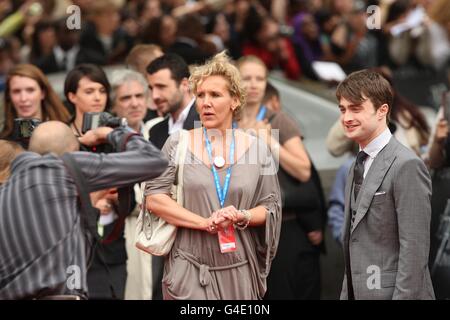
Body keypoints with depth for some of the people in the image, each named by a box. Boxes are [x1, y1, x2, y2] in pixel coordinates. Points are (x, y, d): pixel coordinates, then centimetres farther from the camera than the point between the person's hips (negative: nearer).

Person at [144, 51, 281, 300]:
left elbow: (272, 207, 6)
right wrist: (205, 222, -14)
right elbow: (154, 198, -5)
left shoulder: (256, 149, 4)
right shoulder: (178, 144, 1)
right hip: (190, 270, -1)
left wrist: (242, 217, -15)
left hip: (239, 270, 2)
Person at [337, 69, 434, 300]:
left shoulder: (407, 166, -13)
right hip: (359, 292, 8)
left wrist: (403, 296, -19)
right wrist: (347, 293, 13)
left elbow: (414, 248, -17)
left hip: (391, 292, -8)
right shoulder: (359, 166, 14)